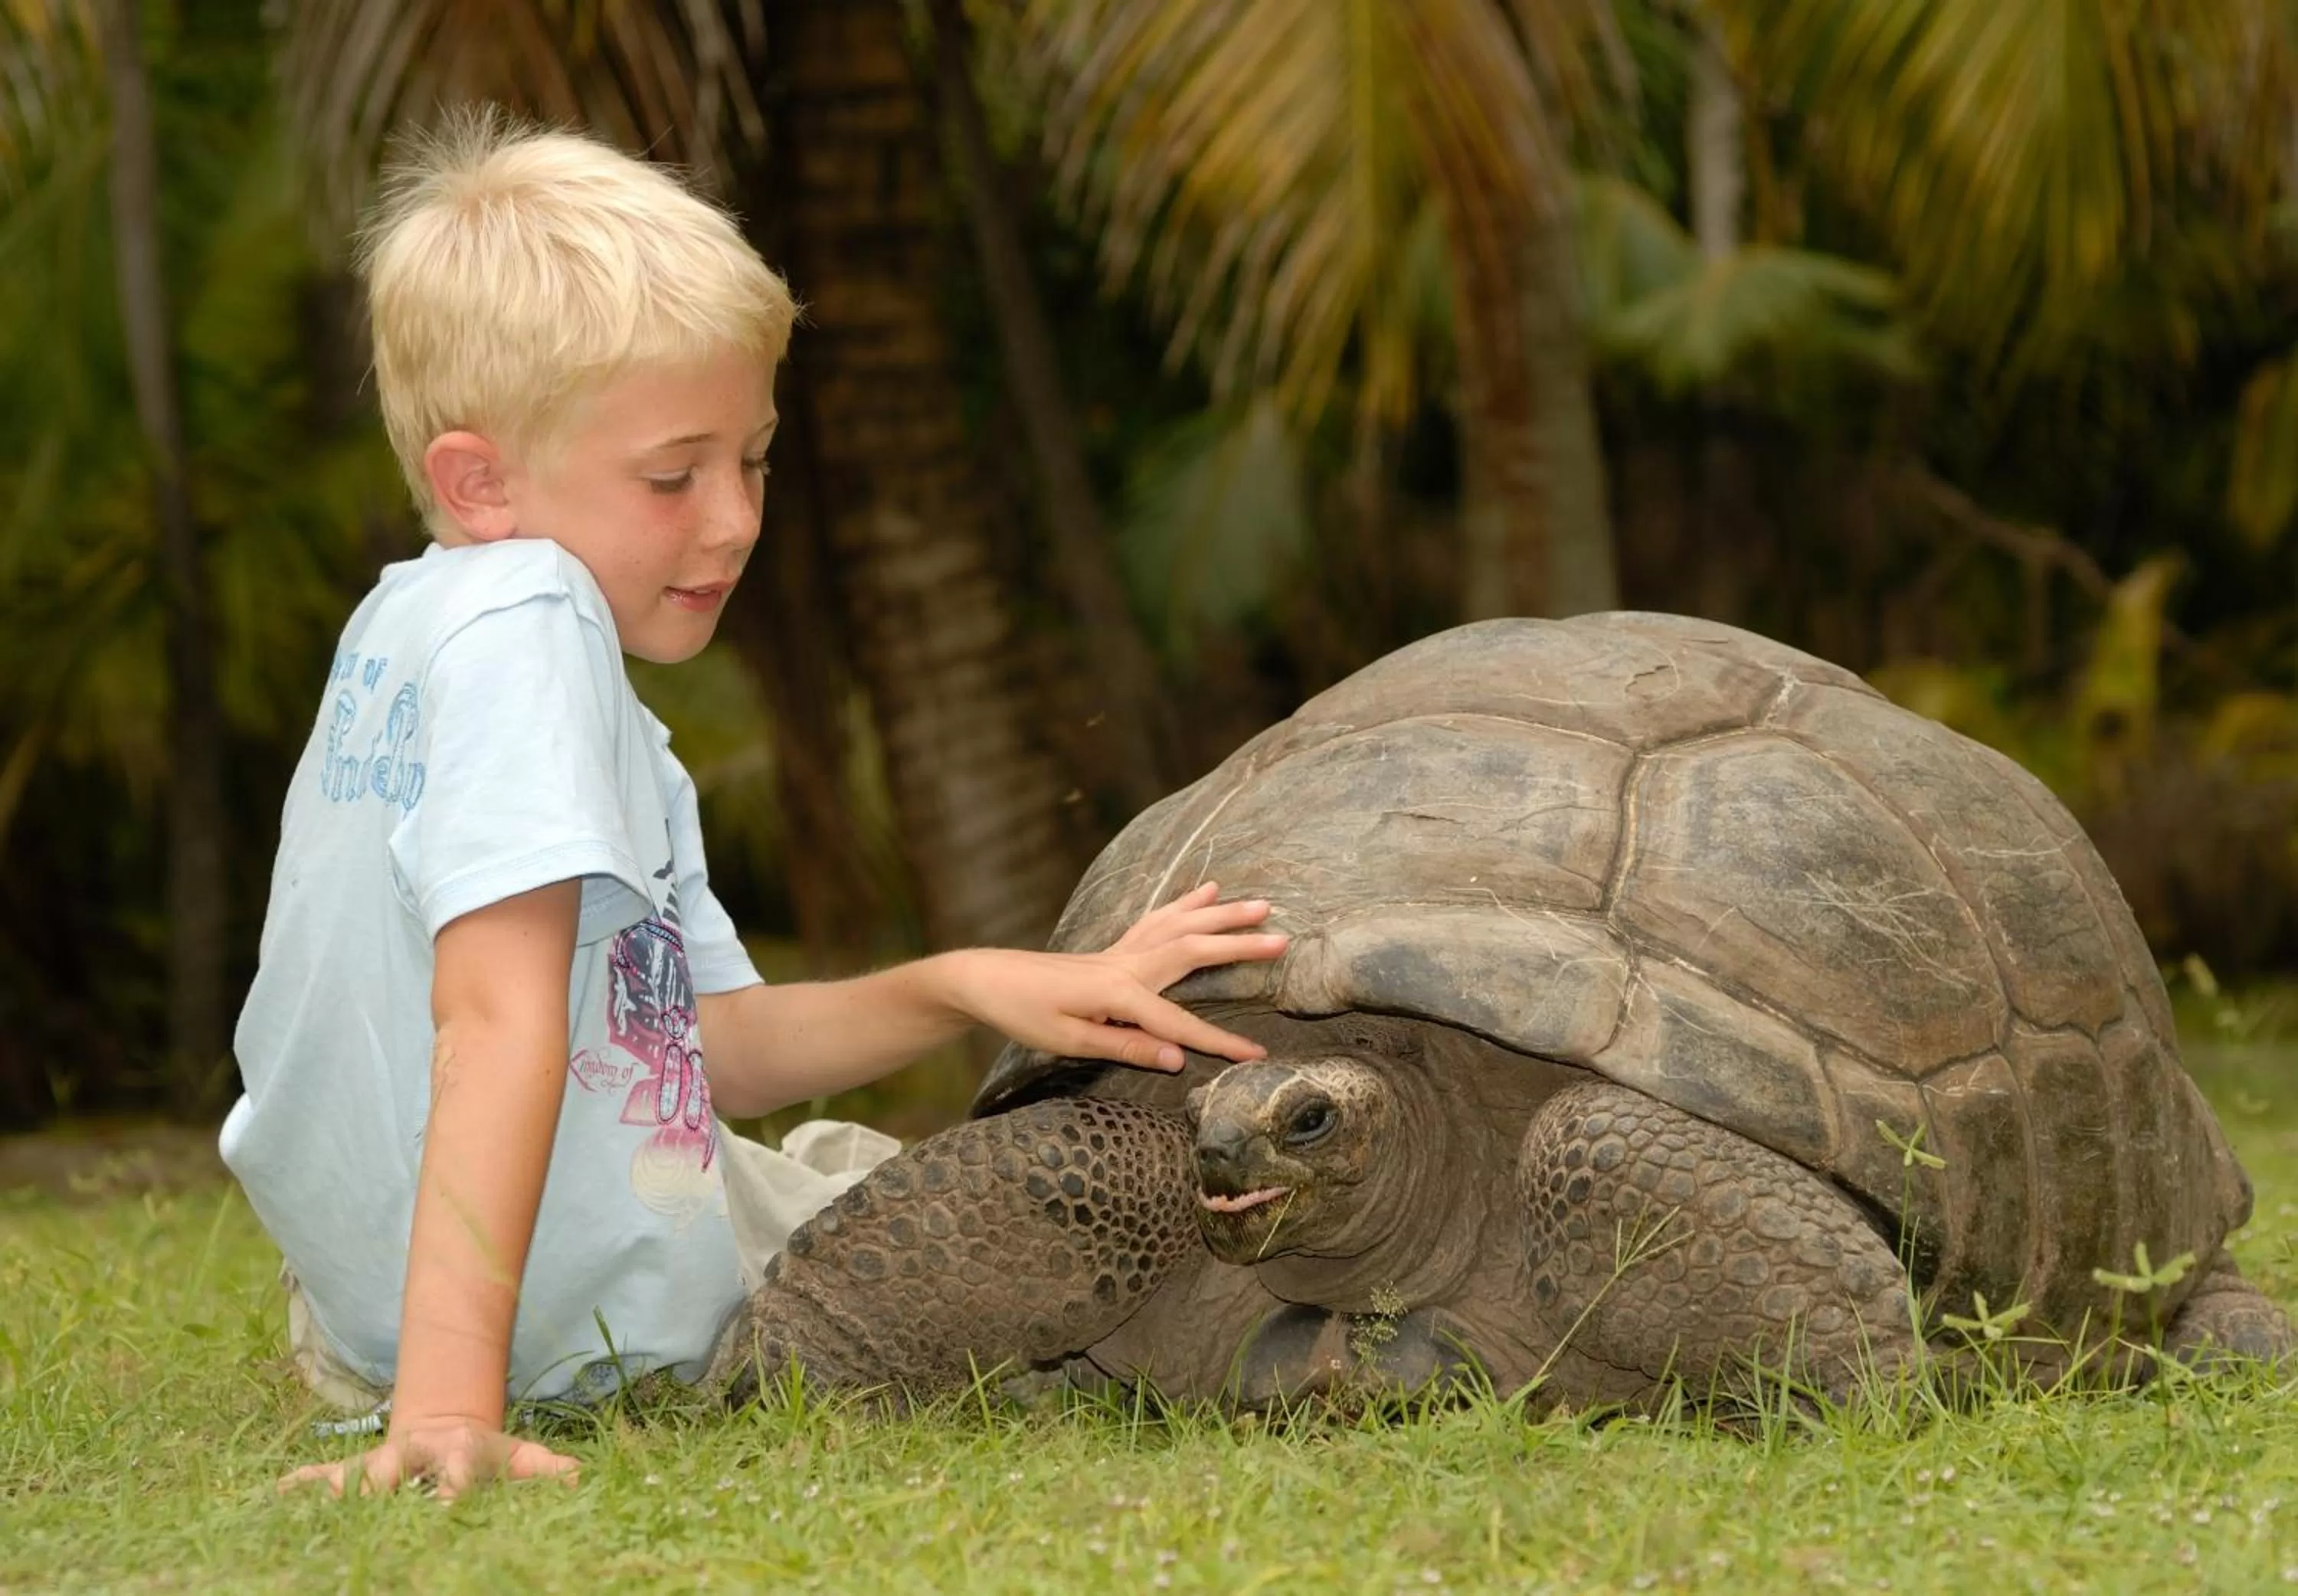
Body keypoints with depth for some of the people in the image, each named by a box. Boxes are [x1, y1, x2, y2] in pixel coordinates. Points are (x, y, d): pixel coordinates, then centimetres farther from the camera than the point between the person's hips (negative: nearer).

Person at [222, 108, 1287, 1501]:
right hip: (593, 1309, -9)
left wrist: (968, 987, -5)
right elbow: (499, 1019, -34)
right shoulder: (524, 620, -22)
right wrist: (455, 1399, -40)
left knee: (835, 1155, 37)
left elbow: (712, 1050, 8)